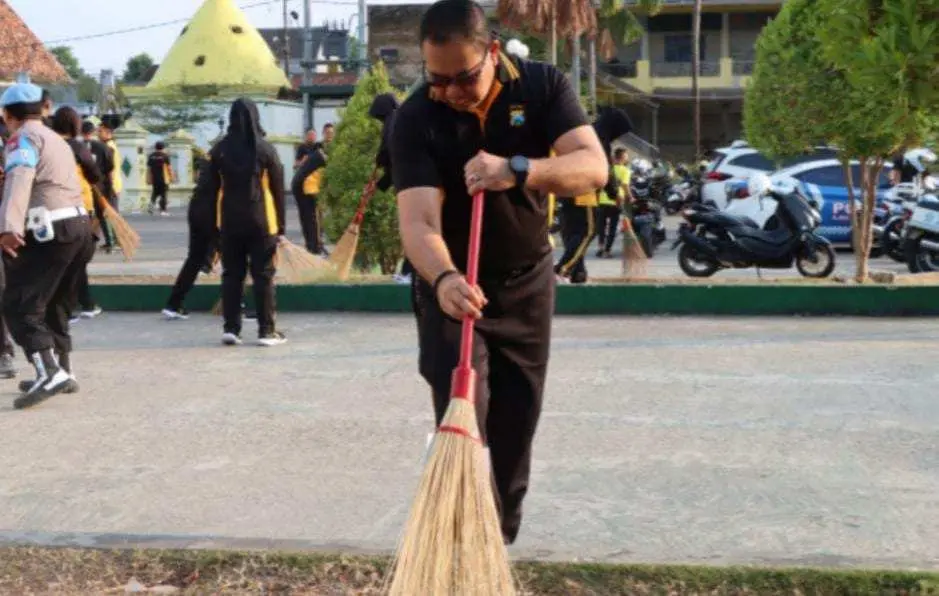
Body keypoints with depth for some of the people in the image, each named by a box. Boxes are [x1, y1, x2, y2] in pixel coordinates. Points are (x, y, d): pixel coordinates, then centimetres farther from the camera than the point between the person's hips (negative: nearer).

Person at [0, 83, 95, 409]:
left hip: (51, 232, -9)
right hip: (79, 226, 9)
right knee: (54, 305, 20)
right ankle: (62, 372, 25)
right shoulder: (56, 139, 25)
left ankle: (49, 373, -25)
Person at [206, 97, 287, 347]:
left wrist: (213, 223, 12)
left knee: (232, 275, 9)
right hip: (261, 222, -2)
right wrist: (280, 227, 4)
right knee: (263, 275, 2)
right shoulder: (266, 149, -5)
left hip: (229, 223, 2)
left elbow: (212, 189, 5)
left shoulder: (219, 150, 1)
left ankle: (231, 328, 7)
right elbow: (278, 190, -3)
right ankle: (266, 330, 2)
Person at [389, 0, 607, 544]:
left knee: (515, 428, 11)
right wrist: (443, 278, -55)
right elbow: (418, 220, -34)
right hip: (453, 285, -2)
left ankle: (503, 540, 29)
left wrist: (516, 170, -47)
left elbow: (594, 167, -29)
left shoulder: (543, 86, -16)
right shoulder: (415, 119, -22)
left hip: (528, 281, 2)